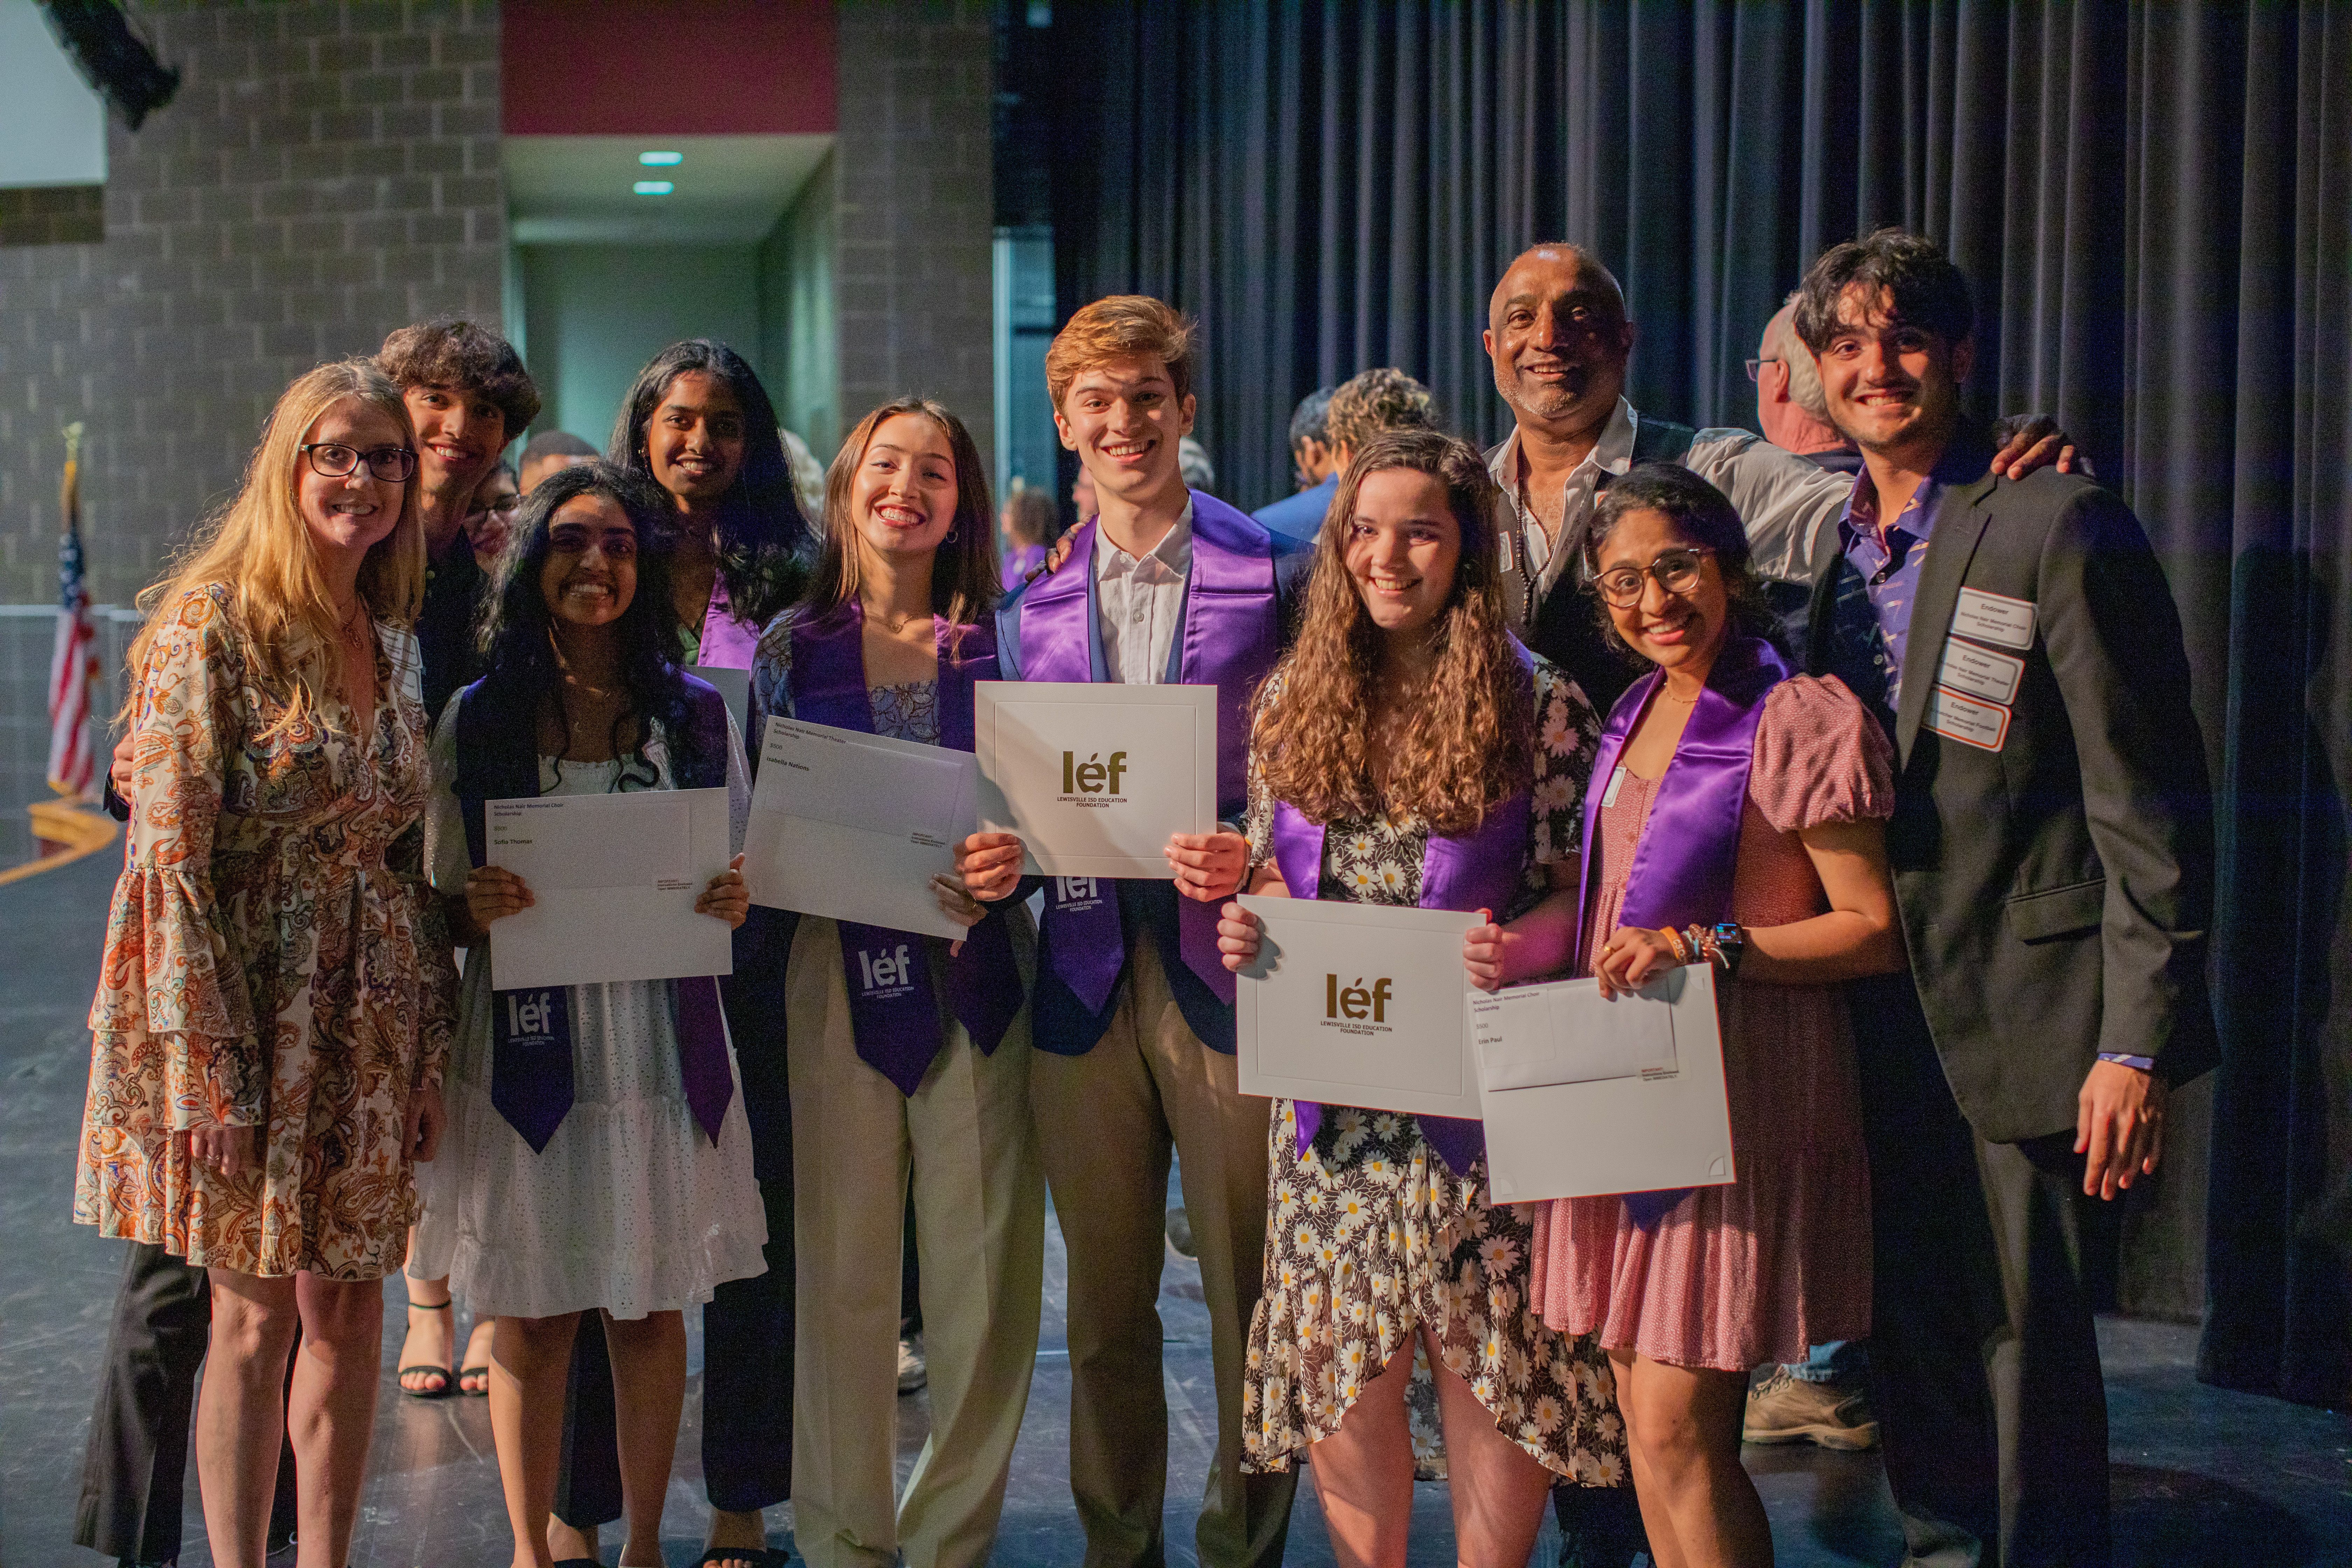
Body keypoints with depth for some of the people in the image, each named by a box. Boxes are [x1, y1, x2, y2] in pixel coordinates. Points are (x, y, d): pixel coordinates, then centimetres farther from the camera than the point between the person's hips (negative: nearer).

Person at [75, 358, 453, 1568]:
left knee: (349, 1309, 10)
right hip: (253, 1013, -6)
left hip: (375, 1023, 6)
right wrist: (206, 1061, -19)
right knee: (256, 1316, 1)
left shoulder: (390, 641, 10)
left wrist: (431, 1050, 10)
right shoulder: (212, 624, -10)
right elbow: (169, 854, -14)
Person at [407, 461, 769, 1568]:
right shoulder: (477, 718, 3)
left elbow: (739, 883, 13)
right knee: (529, 1315, 4)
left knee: (651, 1306, 8)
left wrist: (735, 904, -9)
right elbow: (437, 906, 5)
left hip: (660, 1039, 1)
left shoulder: (697, 716, 7)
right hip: (525, 1041, -1)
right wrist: (476, 911, -17)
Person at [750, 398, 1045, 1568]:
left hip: (979, 974, 0)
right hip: (838, 971, 0)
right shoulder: (793, 645, 7)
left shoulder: (1001, 640, 6)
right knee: (843, 1263, 3)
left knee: (980, 1264, 3)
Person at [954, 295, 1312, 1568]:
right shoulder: (1033, 607, 12)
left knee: (1249, 1297, 3)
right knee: (1104, 1304, 12)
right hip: (1085, 981, 4)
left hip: (1228, 977, -3)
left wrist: (1253, 858, -19)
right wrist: (996, 860, -5)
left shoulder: (1274, 577, 0)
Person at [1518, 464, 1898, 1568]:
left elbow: (1874, 933, -11)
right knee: (1644, 1418, 9)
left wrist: (1706, 946, -20)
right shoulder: (1636, 715, 14)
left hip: (1740, 1090, -7)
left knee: (1678, 1429, -8)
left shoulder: (1803, 719, -9)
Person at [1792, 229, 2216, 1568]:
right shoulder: (1821, 537, 10)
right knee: (1910, 1333, 15)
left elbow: (2149, 804, -12)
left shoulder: (2059, 526, -11)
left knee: (2027, 1343, 1)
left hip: (2014, 1016, -6)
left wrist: (2140, 1043, -16)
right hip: (1876, 1010, 6)